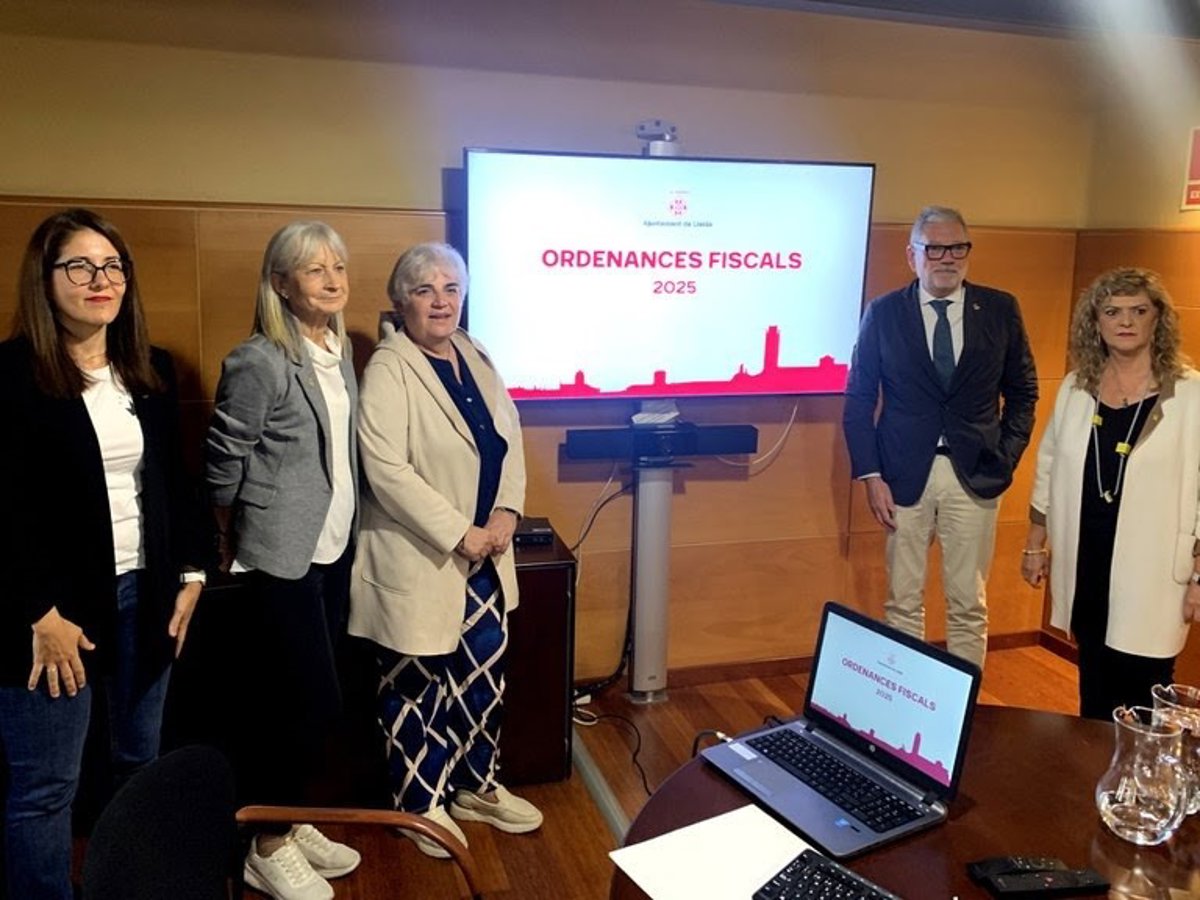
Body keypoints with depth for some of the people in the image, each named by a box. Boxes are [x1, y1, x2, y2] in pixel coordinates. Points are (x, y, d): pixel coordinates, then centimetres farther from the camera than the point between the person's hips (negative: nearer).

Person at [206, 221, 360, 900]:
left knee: (299, 700, 15)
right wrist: (231, 545, 3)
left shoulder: (341, 353, 7)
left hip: (334, 549, 7)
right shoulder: (260, 362, -16)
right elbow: (224, 463, -9)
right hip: (283, 556, -7)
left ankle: (289, 820, 32)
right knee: (315, 701, -2)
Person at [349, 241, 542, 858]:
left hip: (484, 558, 7)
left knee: (484, 674, 16)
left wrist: (506, 512, -5)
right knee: (417, 684, 9)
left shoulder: (477, 360, 9)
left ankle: (476, 786, 36)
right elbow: (387, 469, -22)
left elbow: (510, 439, 11)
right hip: (419, 561, -7)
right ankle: (420, 802, 28)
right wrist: (459, 534, -20)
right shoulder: (388, 369, -14)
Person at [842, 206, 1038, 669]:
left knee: (969, 606, 8)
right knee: (903, 603, 8)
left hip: (975, 475, 1)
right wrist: (870, 476, -6)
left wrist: (1006, 457, 0)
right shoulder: (883, 313, -1)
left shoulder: (1001, 309, 3)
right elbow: (859, 400, 1)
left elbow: (1022, 392, 11)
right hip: (904, 474, -1)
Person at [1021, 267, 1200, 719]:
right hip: (1085, 566, 4)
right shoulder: (1075, 388, 6)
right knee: (1094, 689, 16)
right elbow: (1049, 470, 13)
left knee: (1140, 703, 1)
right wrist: (1035, 545, 14)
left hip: (1150, 573, -4)